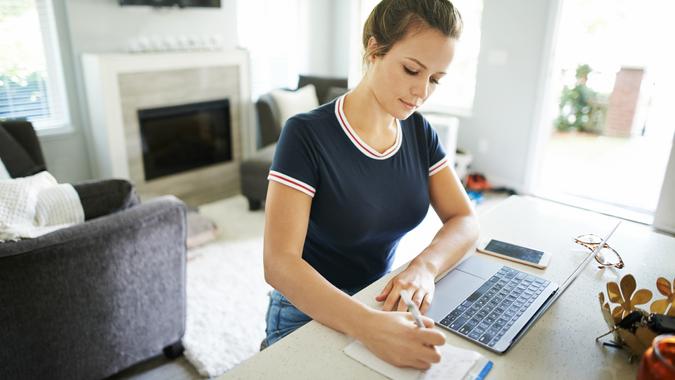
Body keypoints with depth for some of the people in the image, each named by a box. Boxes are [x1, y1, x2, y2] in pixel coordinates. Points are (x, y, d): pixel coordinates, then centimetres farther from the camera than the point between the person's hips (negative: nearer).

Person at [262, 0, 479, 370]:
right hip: (311, 314, -4)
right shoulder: (306, 135, -20)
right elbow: (279, 263, -26)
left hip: (385, 302, 5)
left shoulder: (419, 132, -2)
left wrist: (424, 265, -23)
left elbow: (465, 220, -2)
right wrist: (369, 325, -39)